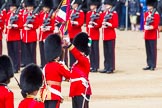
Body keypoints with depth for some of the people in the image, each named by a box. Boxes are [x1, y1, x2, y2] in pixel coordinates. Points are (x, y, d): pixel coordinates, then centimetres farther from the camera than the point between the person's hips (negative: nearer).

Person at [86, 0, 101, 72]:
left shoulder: (98, 14, -4)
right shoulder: (88, 14, 12)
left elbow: (99, 24, -6)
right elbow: (87, 23, 16)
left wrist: (94, 24, -22)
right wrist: (87, 32, 9)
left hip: (95, 35, -5)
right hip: (89, 35, 5)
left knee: (95, 50, -4)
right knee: (90, 51, 7)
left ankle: (96, 66, -2)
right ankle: (92, 66, 12)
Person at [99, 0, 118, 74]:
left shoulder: (114, 14, -4)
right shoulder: (103, 14, 13)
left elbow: (115, 25, -9)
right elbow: (101, 23, 15)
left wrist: (108, 24, -21)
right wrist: (103, 25, -5)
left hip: (111, 35, -6)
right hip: (105, 35, 6)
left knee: (111, 52, -4)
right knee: (106, 53, 8)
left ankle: (111, 68, -2)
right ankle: (106, 67, 12)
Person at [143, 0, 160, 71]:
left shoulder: (156, 14, -7)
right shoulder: (146, 13, 12)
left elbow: (156, 25, -12)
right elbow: (144, 22, 13)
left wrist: (150, 27, -26)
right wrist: (145, 27, -8)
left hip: (153, 35, -6)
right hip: (147, 35, 6)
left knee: (153, 50, -3)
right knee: (148, 50, 9)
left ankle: (153, 65, -1)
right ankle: (149, 65, 14)